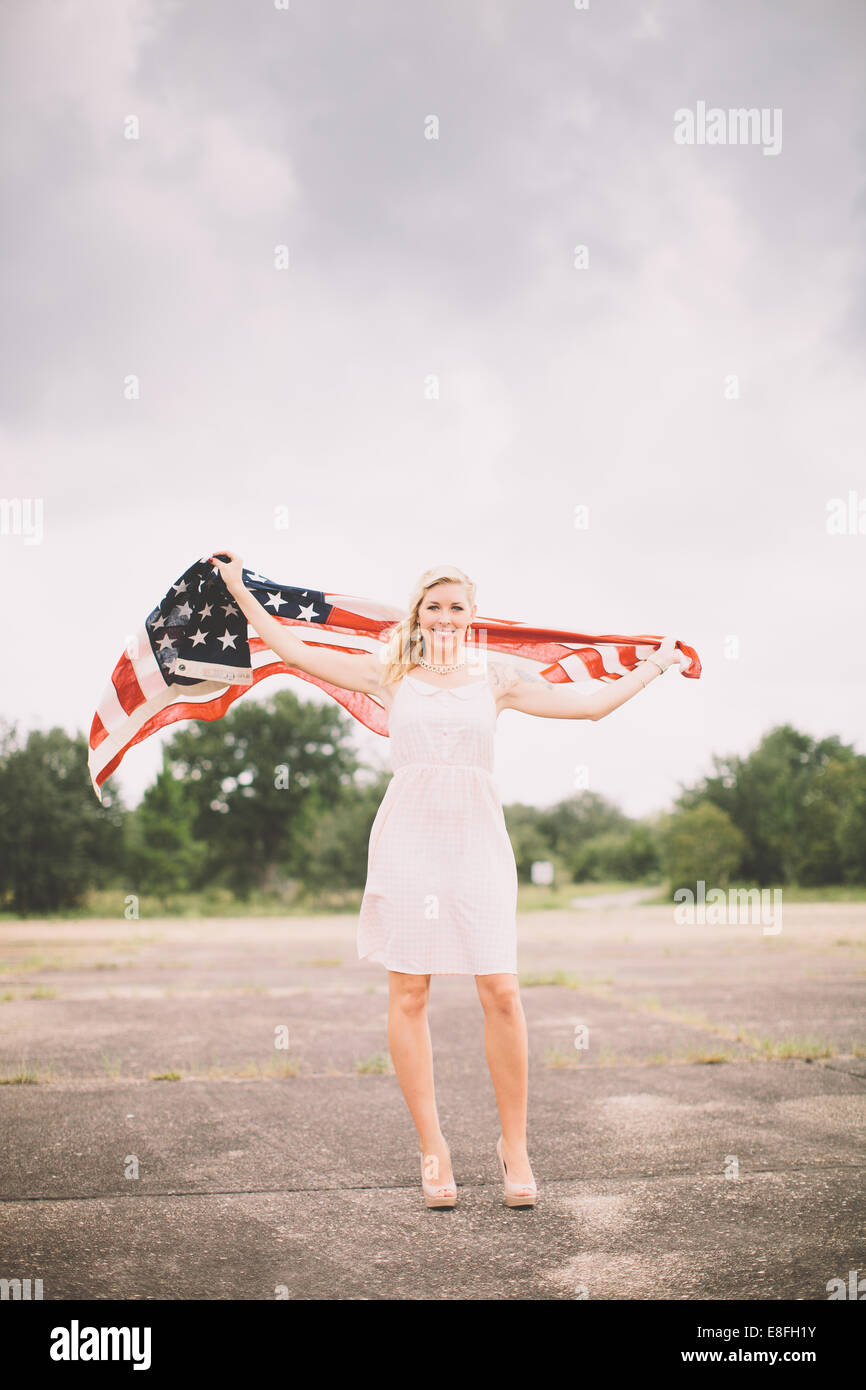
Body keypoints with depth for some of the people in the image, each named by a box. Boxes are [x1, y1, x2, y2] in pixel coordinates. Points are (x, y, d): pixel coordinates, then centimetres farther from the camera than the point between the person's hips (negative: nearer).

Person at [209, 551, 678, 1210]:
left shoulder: (497, 679, 10)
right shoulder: (390, 674, 9)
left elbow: (594, 704, 13)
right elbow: (297, 652, 11)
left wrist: (656, 664, 19)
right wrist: (240, 592, 13)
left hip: (477, 840, 0)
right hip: (409, 836, 0)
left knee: (501, 993, -6)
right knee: (409, 993, 0)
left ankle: (515, 1144, 10)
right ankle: (433, 1148, 11)